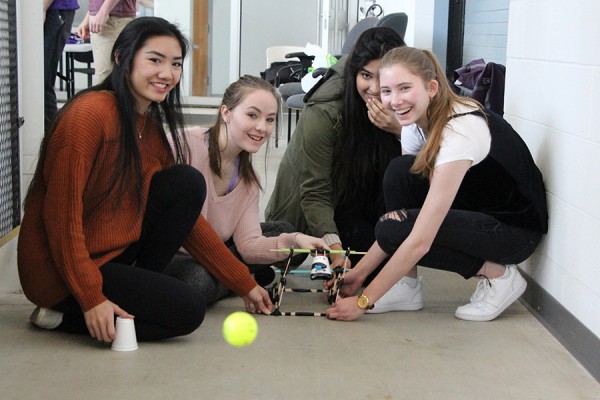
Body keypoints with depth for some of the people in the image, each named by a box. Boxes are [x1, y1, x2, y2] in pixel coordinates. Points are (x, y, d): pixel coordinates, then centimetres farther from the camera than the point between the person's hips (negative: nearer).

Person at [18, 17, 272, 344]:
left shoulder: (153, 127, 6)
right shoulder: (91, 113, -20)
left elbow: (187, 217, 10)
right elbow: (62, 213, -22)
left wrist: (244, 284, 9)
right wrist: (91, 299, -24)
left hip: (115, 253, 8)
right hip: (58, 270, -8)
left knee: (189, 183, -5)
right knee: (187, 310, -16)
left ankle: (139, 289, 2)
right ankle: (66, 314, -3)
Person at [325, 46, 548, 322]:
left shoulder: (461, 132, -31)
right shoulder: (428, 117, -5)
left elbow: (420, 241, -31)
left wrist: (363, 301, -25)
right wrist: (359, 272, -2)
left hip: (516, 229, -8)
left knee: (394, 231, -22)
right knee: (399, 172, -12)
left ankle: (497, 274, -5)